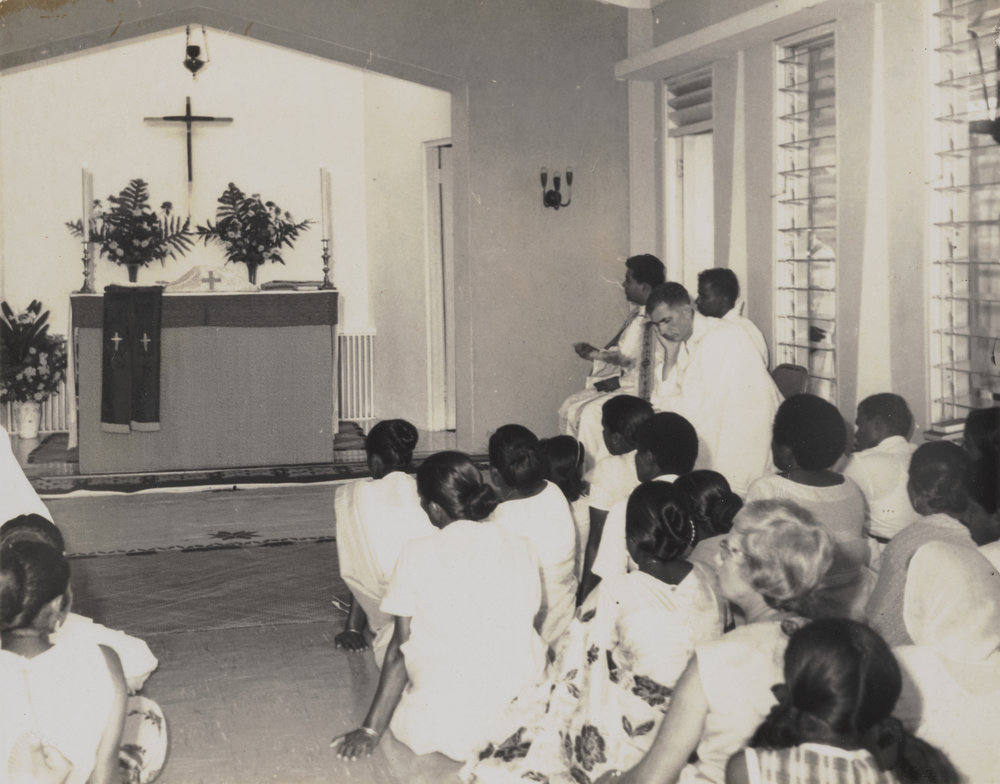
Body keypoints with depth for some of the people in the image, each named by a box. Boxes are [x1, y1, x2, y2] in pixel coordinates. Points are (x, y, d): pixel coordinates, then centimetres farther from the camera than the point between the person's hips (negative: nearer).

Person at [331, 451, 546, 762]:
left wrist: (370, 730, 7)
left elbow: (400, 649, -2)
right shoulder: (521, 548, 3)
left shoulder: (417, 554, -6)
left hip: (447, 722, -4)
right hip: (521, 692, 4)